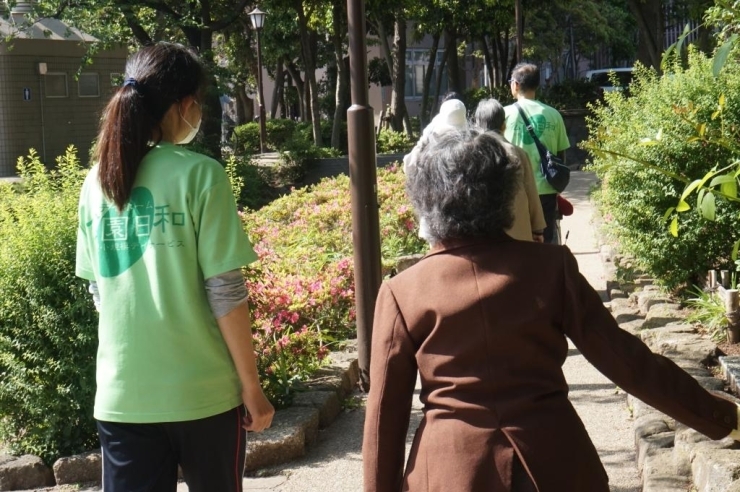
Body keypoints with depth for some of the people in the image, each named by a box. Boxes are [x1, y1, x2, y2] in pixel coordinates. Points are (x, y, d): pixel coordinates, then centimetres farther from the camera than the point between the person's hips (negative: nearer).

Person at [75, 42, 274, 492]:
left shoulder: (98, 181, 3)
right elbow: (225, 293, -13)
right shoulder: (199, 174, -11)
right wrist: (252, 386, -4)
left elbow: (100, 291, 10)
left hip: (122, 392, 4)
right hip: (202, 390, -4)